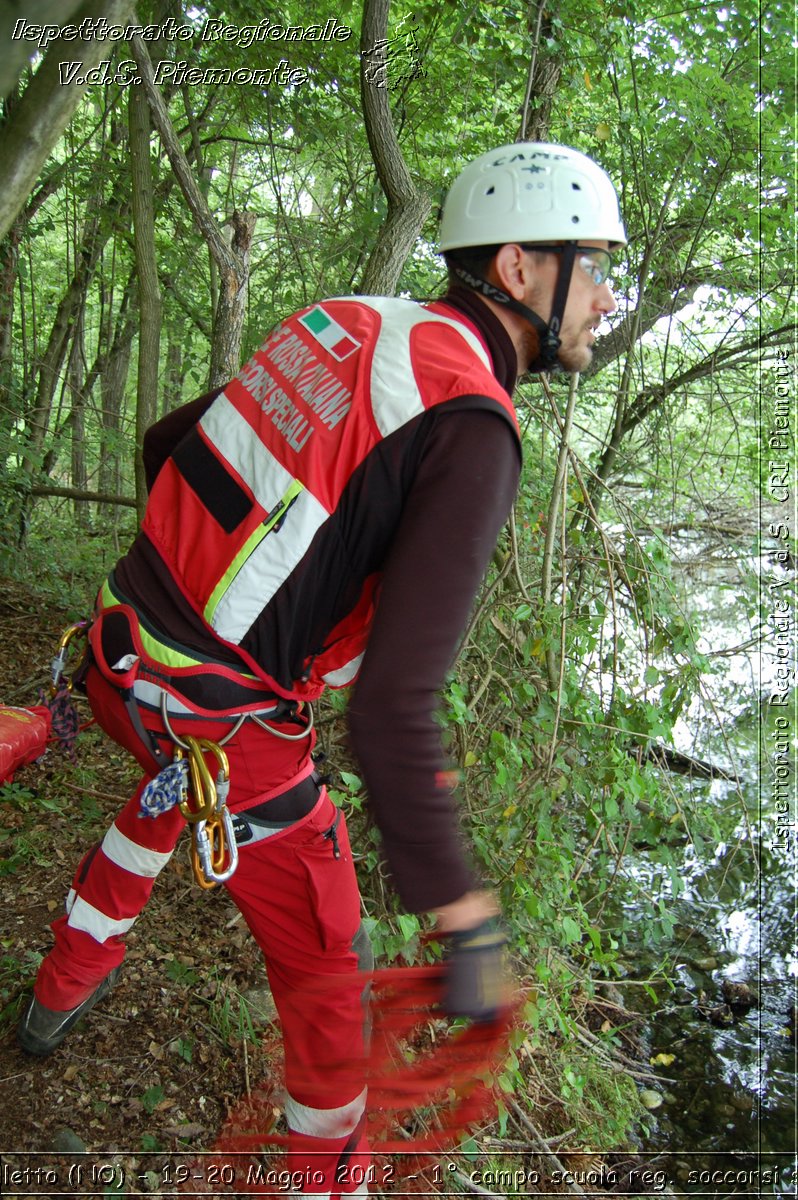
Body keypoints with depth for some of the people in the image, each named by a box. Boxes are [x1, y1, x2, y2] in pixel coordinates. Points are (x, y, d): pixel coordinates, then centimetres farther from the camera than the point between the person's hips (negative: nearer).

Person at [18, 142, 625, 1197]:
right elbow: (392, 710, -28)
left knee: (168, 794, 40)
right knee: (323, 965, 15)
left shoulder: (349, 321, 4)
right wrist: (459, 910, -17)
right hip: (229, 726, -8)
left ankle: (62, 989, 59)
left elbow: (166, 443, 15)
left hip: (125, 648, 8)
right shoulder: (475, 433, -21)